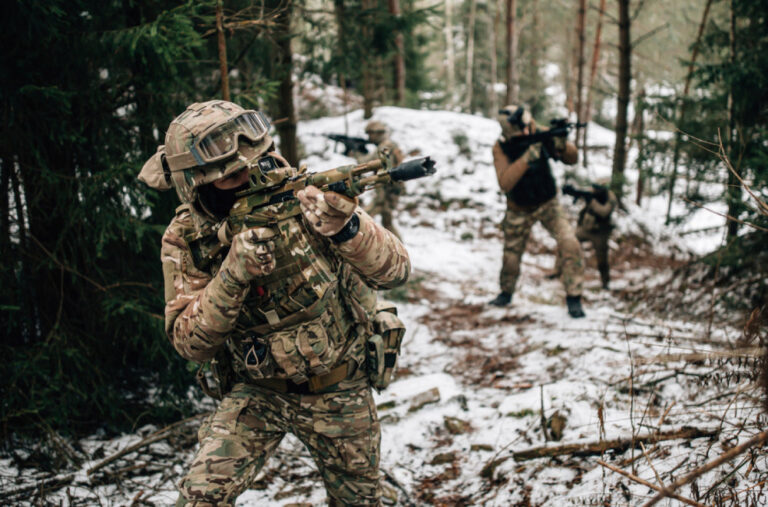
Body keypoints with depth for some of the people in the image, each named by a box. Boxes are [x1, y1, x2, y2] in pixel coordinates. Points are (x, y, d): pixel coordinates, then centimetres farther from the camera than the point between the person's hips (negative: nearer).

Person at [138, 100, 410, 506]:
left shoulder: (302, 194, -19)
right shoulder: (185, 240, -13)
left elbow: (394, 271, -22)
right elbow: (190, 344, -19)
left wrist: (346, 227, -42)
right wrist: (233, 273, -34)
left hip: (337, 389, 0)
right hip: (256, 391, 0)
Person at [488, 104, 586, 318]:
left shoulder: (542, 136, -18)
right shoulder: (501, 148, -22)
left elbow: (573, 159, -15)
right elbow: (505, 184, -34)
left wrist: (561, 146, -37)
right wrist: (527, 158, -45)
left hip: (548, 204, 0)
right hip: (520, 211, 0)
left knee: (570, 244, -20)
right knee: (511, 257, 11)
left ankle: (574, 298, -9)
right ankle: (506, 293, 41)